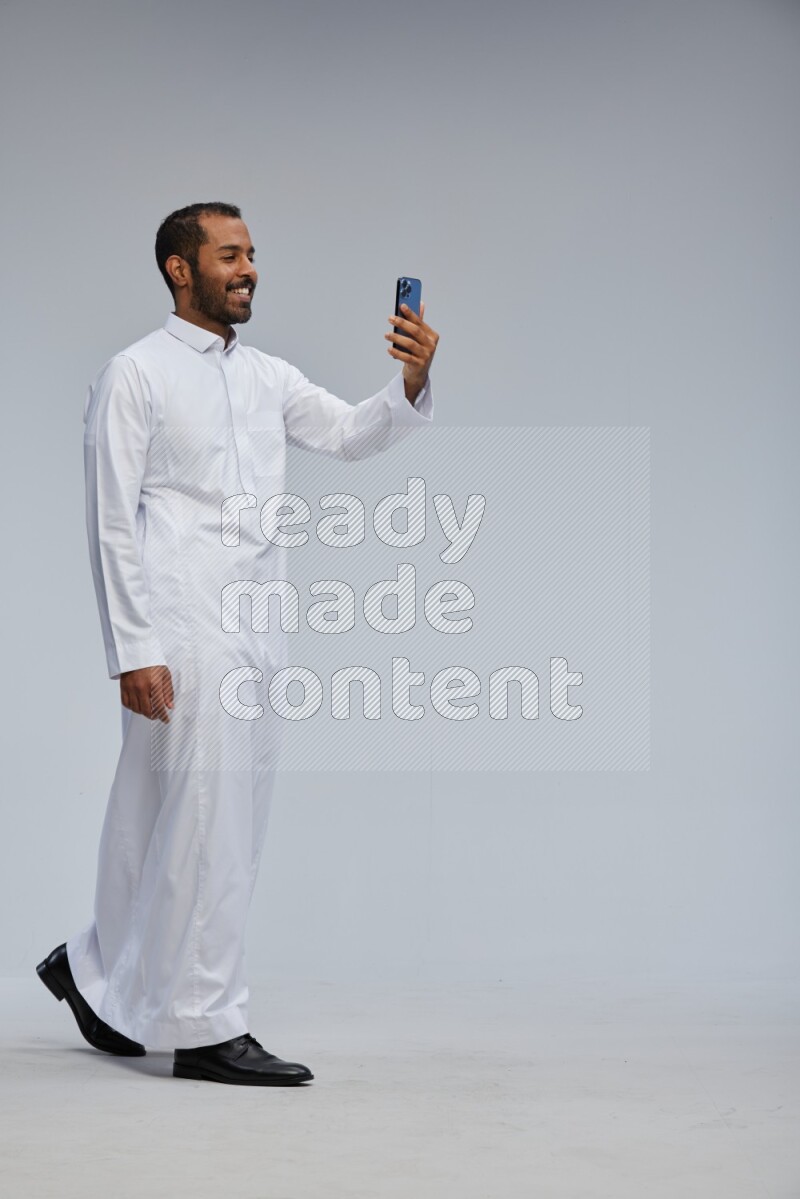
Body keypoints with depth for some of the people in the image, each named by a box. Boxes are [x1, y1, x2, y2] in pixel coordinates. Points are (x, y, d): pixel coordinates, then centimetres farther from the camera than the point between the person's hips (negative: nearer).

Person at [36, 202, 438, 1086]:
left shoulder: (268, 377, 17)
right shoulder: (135, 375, -3)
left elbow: (353, 433, 6)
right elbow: (113, 524, -8)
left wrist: (412, 383, -14)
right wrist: (134, 650, -15)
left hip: (258, 632, 7)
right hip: (182, 633, -7)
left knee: (231, 820, 12)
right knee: (208, 821, -7)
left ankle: (101, 972, 29)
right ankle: (207, 1030, 1)